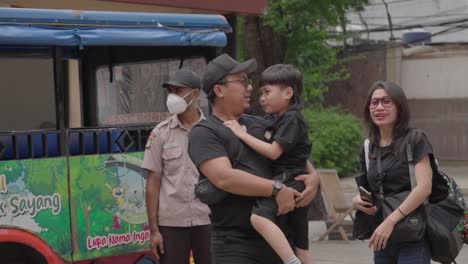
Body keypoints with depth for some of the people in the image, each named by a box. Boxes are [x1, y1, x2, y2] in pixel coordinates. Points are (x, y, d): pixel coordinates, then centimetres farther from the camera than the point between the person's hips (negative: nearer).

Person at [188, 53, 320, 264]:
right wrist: (276, 189, -20)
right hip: (236, 245, -7)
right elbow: (224, 177, -21)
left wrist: (313, 175, 3)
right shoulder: (204, 133, -6)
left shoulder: (259, 125, 15)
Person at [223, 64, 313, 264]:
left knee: (259, 217, -31)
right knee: (301, 245, 13)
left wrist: (242, 134, -13)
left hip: (289, 181, -10)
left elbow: (273, 152, -17)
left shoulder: (291, 119, -10)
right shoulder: (276, 120, 19)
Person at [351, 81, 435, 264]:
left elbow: (424, 187, -16)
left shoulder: (415, 140, -5)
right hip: (382, 238, 6)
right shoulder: (368, 148, 11)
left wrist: (391, 221, -22)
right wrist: (357, 200, -2)